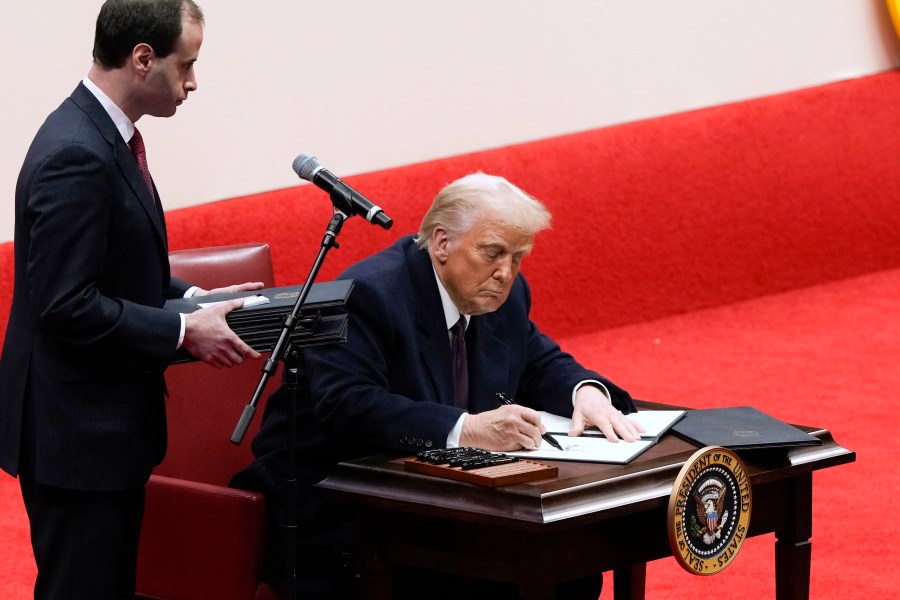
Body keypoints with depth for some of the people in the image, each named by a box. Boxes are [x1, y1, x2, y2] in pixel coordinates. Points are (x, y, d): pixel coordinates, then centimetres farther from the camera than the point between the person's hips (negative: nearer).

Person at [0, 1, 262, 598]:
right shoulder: (76, 157, -22)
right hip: (77, 434, -10)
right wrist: (185, 331, -19)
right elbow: (67, 307, -24)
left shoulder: (101, 135, 9)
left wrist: (193, 299, 7)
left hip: (110, 424, 10)